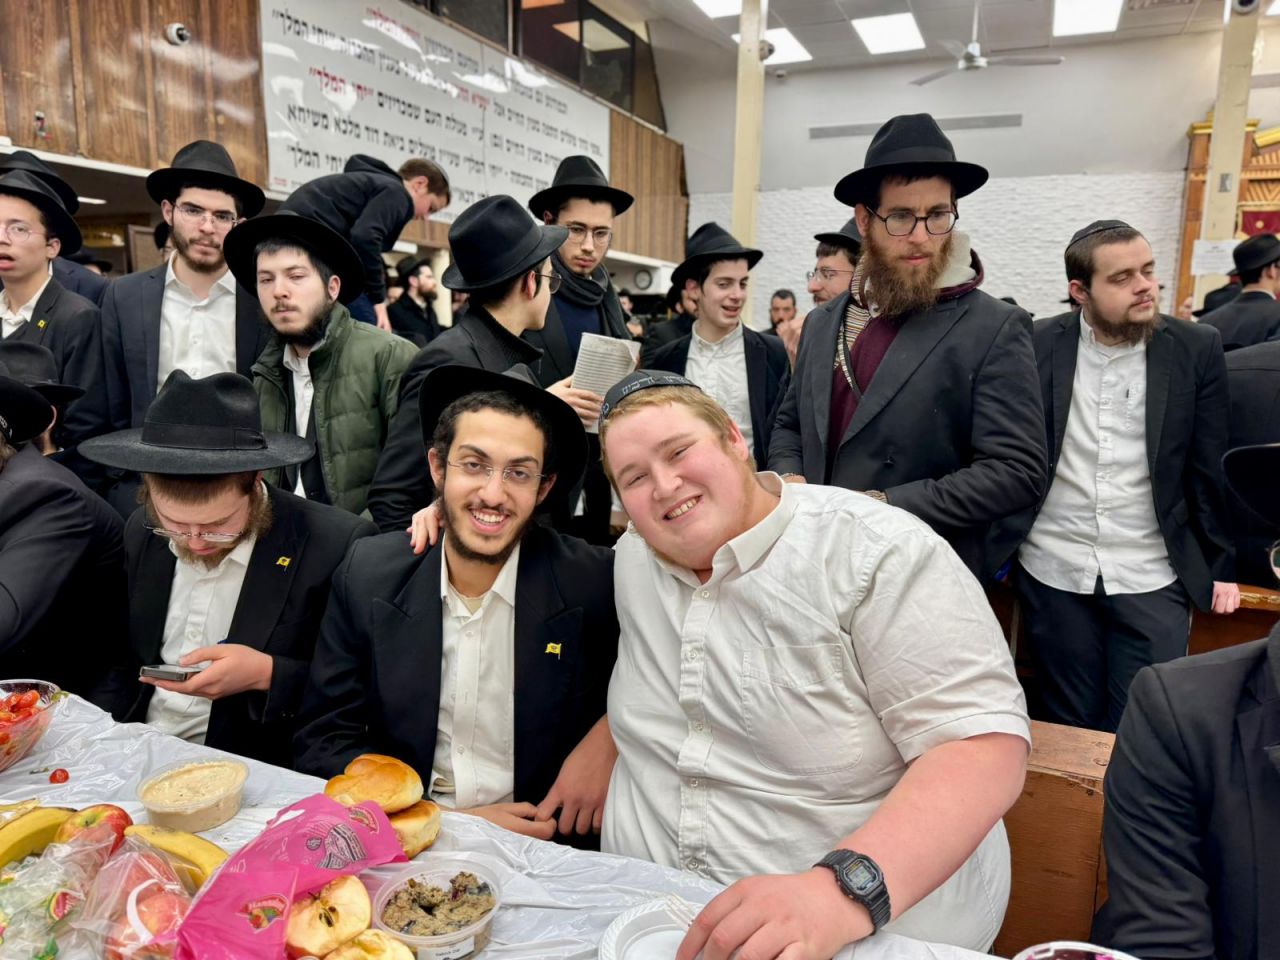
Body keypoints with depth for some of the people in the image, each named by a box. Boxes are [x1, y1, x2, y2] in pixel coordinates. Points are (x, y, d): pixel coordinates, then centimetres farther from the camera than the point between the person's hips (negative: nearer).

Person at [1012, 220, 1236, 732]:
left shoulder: (1197, 348, -2)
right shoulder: (1036, 345, -4)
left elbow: (1210, 468, 3)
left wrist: (1221, 565, 6)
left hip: (1151, 578, 0)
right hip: (1053, 573, 0)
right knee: (1068, 727, 13)